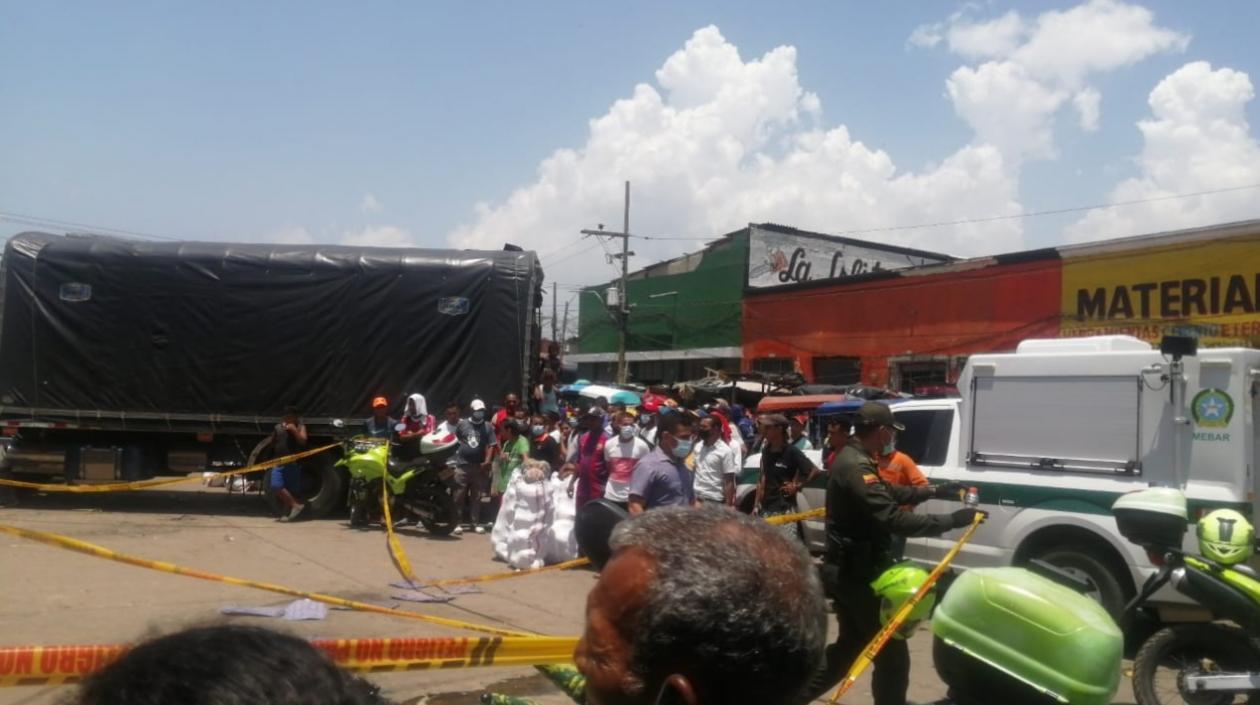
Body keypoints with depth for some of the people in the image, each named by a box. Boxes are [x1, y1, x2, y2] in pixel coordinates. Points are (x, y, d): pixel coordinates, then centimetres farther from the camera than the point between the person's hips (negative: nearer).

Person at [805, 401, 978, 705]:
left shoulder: (851, 458, 9)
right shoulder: (856, 468, -25)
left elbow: (889, 493, 20)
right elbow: (895, 520, -31)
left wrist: (934, 491, 15)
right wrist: (951, 520, -26)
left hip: (845, 570, 11)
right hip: (857, 573, -11)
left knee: (851, 645, 21)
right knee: (892, 654, 0)